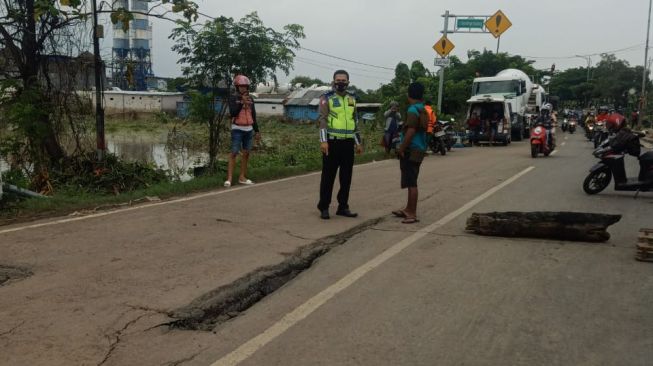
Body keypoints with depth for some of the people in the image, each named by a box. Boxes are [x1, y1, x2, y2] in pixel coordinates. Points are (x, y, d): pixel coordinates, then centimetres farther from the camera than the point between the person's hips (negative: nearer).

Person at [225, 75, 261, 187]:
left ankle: (242, 177, 16)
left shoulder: (250, 99, 9)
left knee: (246, 153, 7)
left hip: (248, 129, 5)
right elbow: (233, 113, -19)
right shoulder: (233, 98, -6)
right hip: (237, 129, -5)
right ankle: (229, 178, -8)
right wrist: (241, 102, -25)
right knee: (234, 153, -9)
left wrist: (257, 131, 15)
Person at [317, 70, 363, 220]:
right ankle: (324, 207, 9)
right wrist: (323, 141, -21)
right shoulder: (327, 98, -2)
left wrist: (358, 142, 17)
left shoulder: (352, 99, 14)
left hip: (348, 143, 5)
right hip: (332, 142, -5)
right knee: (328, 176, 1)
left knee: (346, 177, 8)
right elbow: (322, 120, -11)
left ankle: (343, 207, 17)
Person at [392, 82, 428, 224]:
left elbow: (410, 132, -22)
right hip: (419, 150, 9)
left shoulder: (413, 110, -15)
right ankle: (409, 209, 29)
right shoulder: (423, 110, 13)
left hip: (411, 150, -9)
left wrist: (401, 149, -16)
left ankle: (412, 214, -3)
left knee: (411, 183, -6)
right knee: (411, 182, 18)